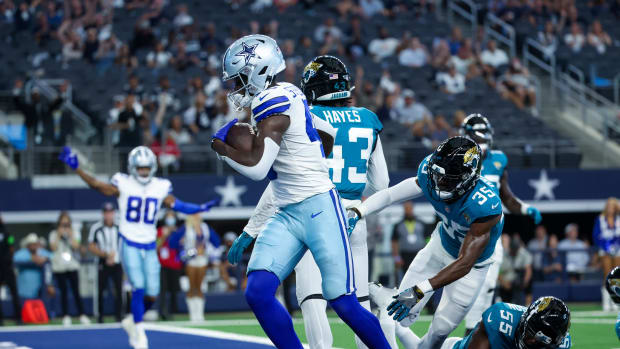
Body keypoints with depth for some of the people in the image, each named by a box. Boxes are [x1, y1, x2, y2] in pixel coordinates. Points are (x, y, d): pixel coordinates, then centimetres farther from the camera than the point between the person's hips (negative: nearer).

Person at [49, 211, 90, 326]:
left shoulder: (74, 233, 11)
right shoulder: (54, 234, 9)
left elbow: (76, 246, -3)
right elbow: (53, 248, -4)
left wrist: (70, 235, -8)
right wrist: (58, 236, -7)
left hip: (72, 266, 0)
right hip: (59, 267, 0)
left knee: (76, 291, -5)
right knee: (64, 292, 0)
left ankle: (82, 315, -4)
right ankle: (66, 316, 5)